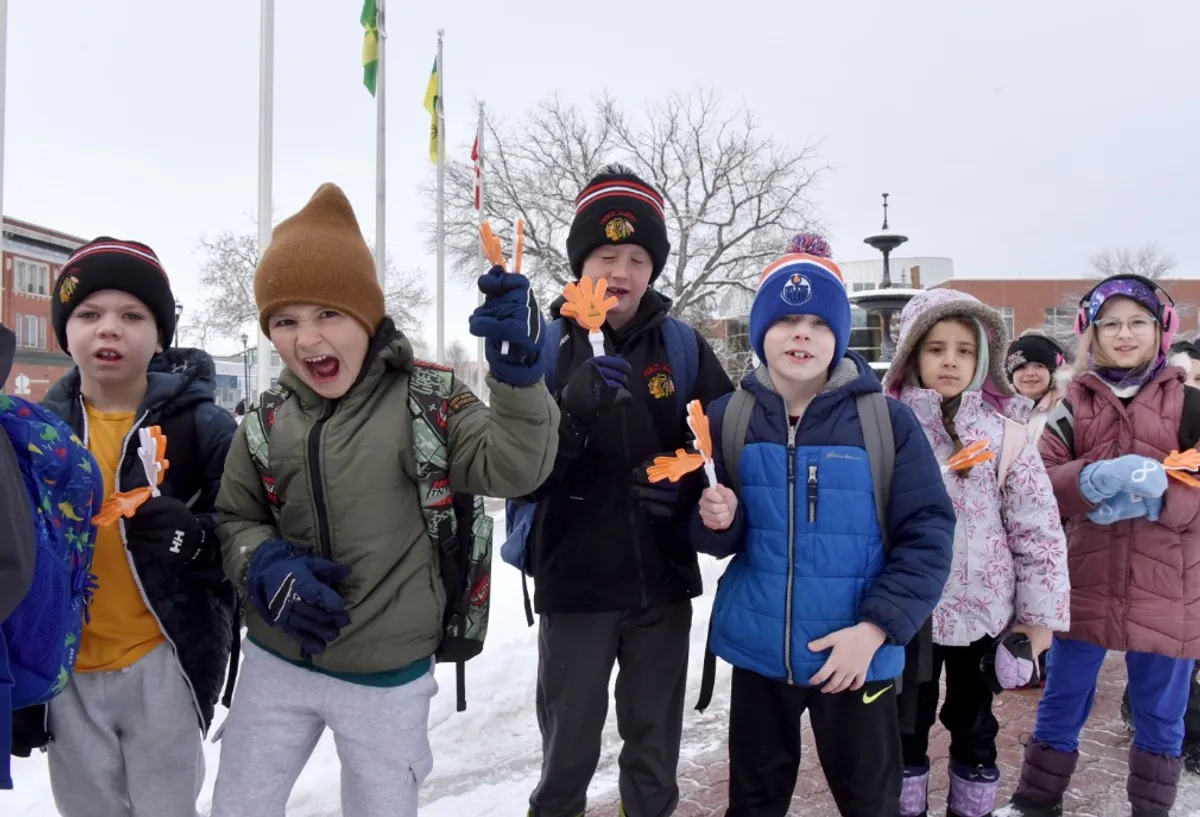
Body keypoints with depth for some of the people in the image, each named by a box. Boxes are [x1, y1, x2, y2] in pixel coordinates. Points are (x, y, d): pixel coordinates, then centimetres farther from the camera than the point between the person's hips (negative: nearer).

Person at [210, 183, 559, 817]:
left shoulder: (423, 400, -13)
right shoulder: (266, 423, -3)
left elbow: (513, 469, -23)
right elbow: (234, 520, 7)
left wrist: (518, 371, -38)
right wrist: (265, 567, -14)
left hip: (387, 678, -3)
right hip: (276, 666, 3)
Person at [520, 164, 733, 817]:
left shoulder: (683, 347, 0)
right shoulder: (546, 347, -5)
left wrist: (687, 487, -14)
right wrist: (573, 410, -29)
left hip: (662, 585, 2)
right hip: (573, 586, -1)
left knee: (655, 755, 18)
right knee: (568, 756, 12)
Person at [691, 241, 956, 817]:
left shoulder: (886, 421, -11)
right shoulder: (729, 419, -3)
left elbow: (927, 535, -10)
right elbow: (717, 539, 6)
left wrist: (876, 627, -19)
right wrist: (718, 522, -17)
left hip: (855, 653, -2)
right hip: (758, 648, 2)